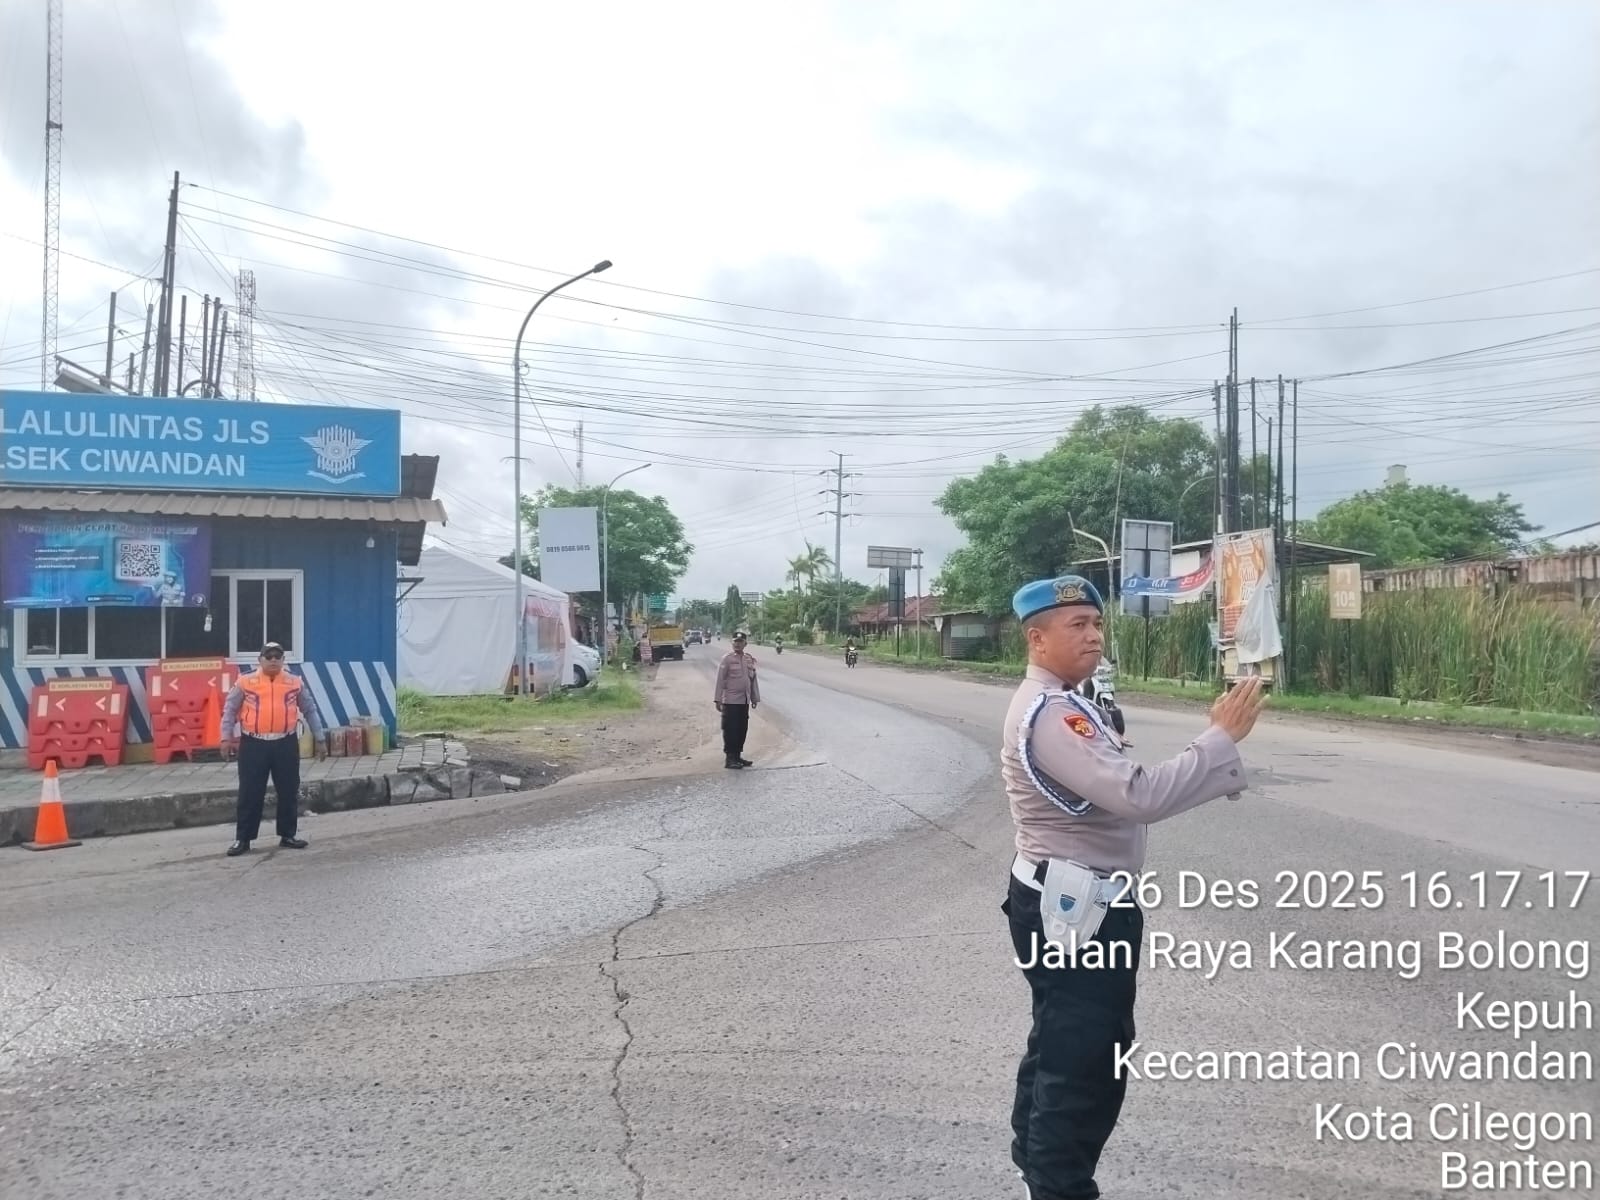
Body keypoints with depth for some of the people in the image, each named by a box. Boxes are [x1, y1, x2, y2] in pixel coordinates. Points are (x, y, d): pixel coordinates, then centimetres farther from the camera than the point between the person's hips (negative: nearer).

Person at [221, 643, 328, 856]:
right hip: (254, 744, -1)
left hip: (285, 744, 2)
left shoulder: (295, 683, 5)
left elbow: (310, 710, 12)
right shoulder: (245, 682, 1)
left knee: (288, 792, 7)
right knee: (250, 793, 2)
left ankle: (287, 836, 20)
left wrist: (318, 739, 11)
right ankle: (243, 839, 11)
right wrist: (227, 737, -2)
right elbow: (230, 710, 6)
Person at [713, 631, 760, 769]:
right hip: (731, 701, -6)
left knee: (742, 729, 10)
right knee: (730, 730, -3)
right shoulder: (727, 659, -9)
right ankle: (729, 758, 2)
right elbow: (720, 680, -9)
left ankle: (738, 756, 20)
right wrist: (718, 700, -13)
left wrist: (755, 698, 14)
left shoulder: (749, 659, 9)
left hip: (745, 701, 6)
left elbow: (753, 679, 15)